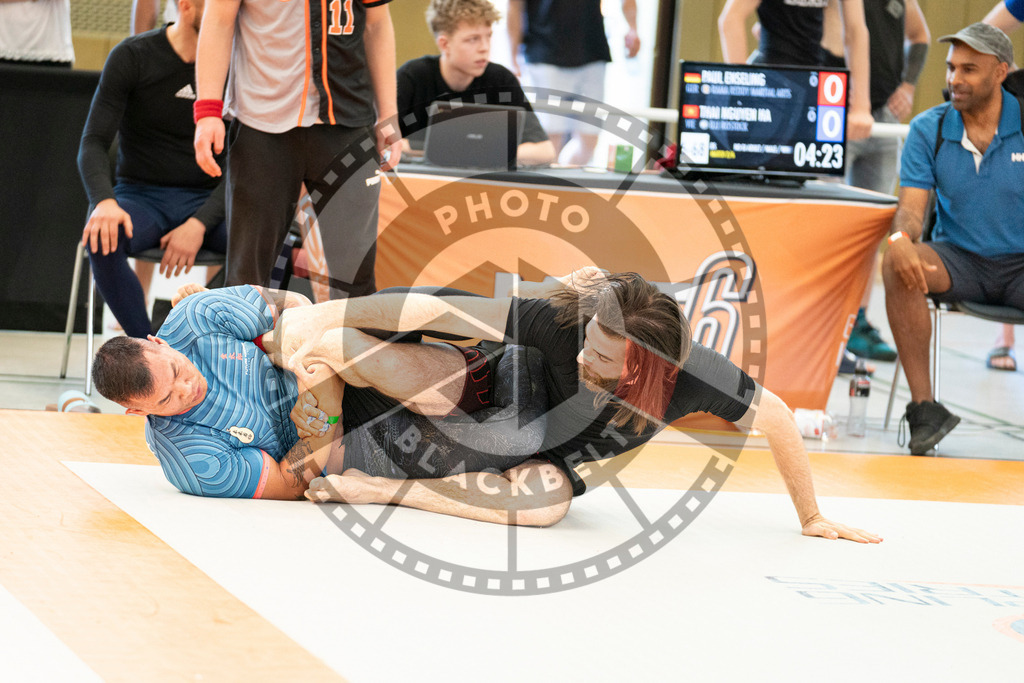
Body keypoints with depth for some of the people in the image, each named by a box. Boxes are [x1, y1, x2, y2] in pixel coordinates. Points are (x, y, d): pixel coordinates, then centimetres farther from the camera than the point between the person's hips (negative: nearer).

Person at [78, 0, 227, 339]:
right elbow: (94, 143, -7)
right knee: (102, 240, -37)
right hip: (141, 196, -1)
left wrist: (200, 224, -19)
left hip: (206, 201, 1)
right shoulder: (132, 56, -4)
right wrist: (104, 201, -29)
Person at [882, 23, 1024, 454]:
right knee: (897, 265, -30)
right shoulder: (928, 130, 2)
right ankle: (923, 406, -27)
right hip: (959, 261, 2)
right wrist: (901, 239, -29)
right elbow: (912, 206, -4)